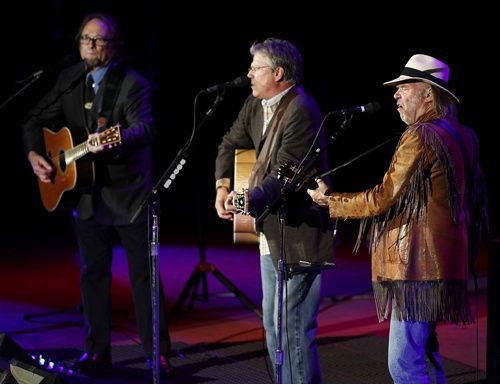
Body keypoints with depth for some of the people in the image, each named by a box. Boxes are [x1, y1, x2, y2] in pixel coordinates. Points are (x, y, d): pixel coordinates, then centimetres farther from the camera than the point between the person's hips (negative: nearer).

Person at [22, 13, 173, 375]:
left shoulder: (133, 83, -12)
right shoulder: (69, 80, 6)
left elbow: (145, 128, -28)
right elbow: (35, 121, 12)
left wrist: (113, 140, -47)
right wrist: (34, 154, -6)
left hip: (128, 193, -5)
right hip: (87, 194, 5)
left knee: (144, 274, -1)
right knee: (93, 273, 12)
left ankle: (158, 352, 6)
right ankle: (97, 349, 22)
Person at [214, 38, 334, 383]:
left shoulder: (301, 111, -18)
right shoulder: (255, 106, 9)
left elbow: (286, 173, -23)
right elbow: (230, 145, 18)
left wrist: (250, 200, -29)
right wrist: (223, 186, 2)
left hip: (299, 235, -10)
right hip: (271, 234, 10)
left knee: (293, 328, -9)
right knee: (273, 325, 17)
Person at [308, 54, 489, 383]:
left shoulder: (421, 137, -15)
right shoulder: (461, 135, 13)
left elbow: (384, 198, -15)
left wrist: (330, 201, -5)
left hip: (416, 266, -10)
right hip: (443, 262, 10)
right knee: (424, 354, 18)